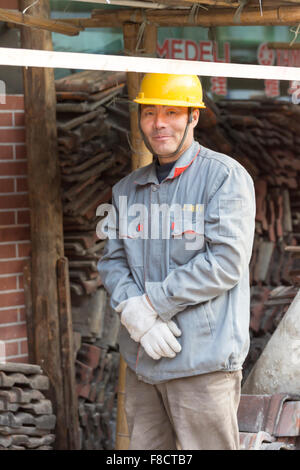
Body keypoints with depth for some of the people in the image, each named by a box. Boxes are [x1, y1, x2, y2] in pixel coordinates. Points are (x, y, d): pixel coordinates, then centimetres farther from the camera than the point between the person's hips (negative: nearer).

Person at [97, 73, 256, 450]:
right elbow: (112, 261, 9)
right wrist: (136, 316, -11)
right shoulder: (128, 188, 15)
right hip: (141, 360, 6)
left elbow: (226, 261, -16)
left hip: (203, 358, -6)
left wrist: (151, 303, -15)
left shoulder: (225, 176, -6)